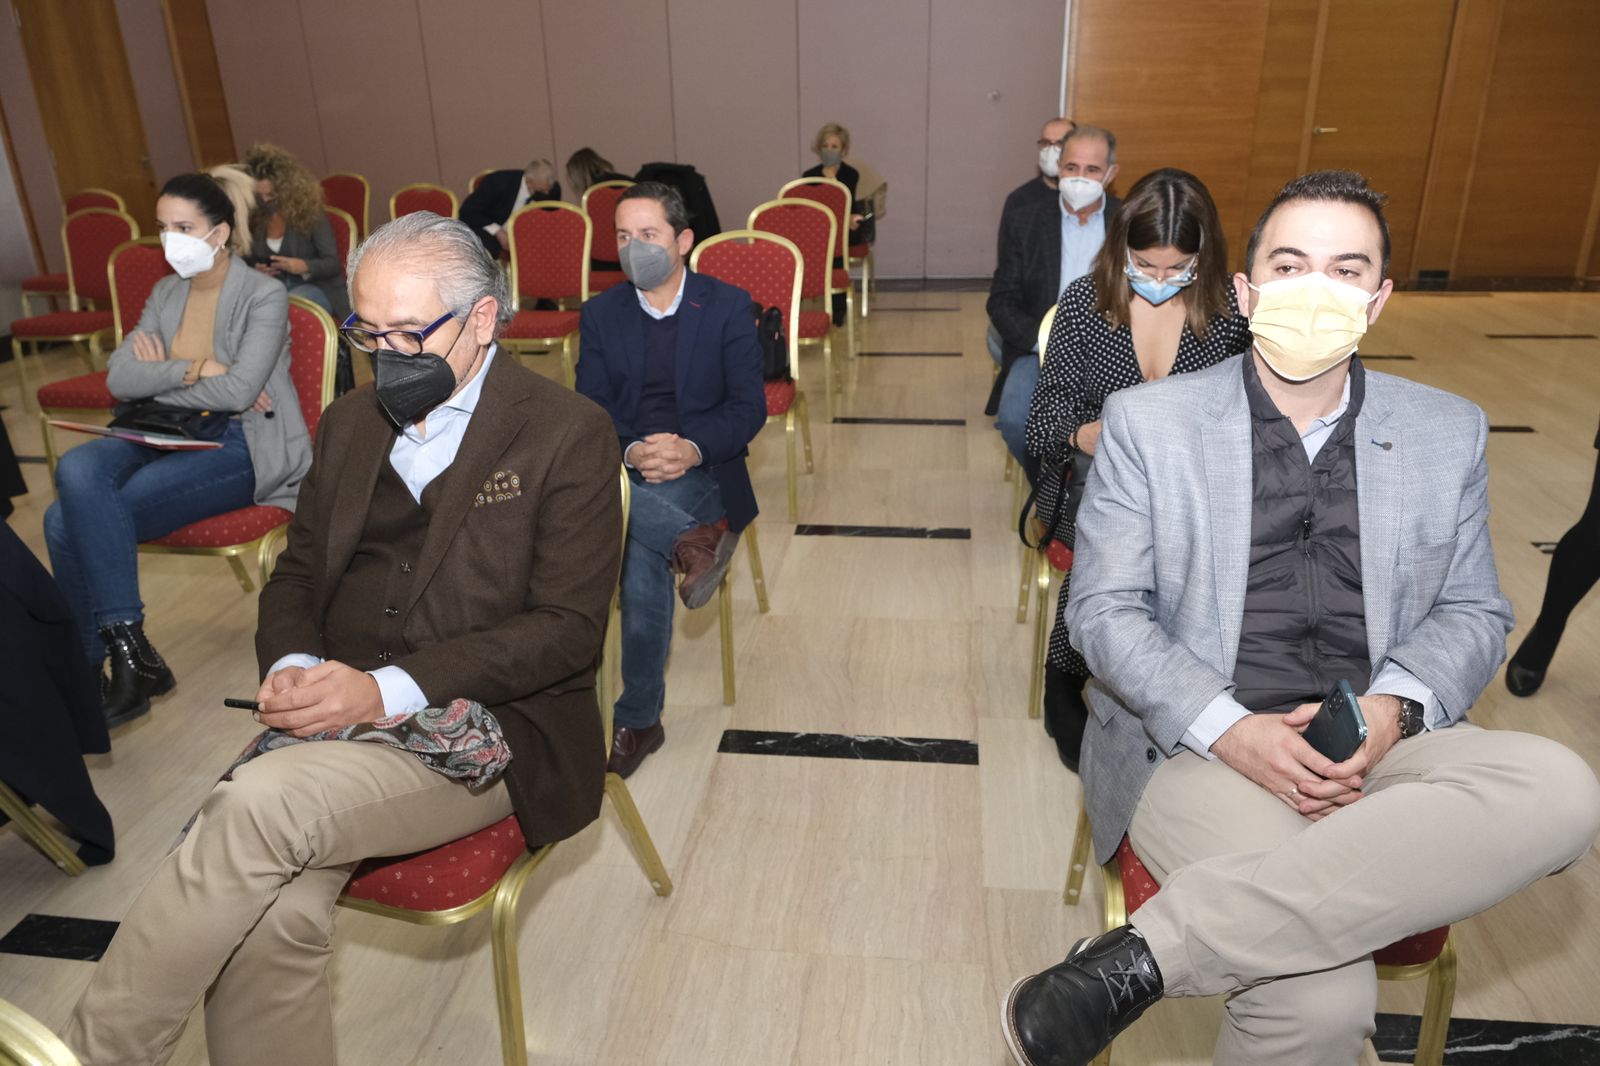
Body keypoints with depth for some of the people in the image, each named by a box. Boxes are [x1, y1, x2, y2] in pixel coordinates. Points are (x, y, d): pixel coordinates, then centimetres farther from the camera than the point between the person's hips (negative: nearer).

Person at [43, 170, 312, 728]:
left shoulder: (264, 295, -5)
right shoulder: (166, 293, 14)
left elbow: (237, 392, -17)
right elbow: (118, 377, 2)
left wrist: (160, 377, -5)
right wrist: (196, 370, -11)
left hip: (243, 447, -6)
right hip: (170, 436, 6)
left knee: (76, 519, -23)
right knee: (76, 472, -25)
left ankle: (127, 655, -8)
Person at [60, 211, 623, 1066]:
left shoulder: (569, 434, -4)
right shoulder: (349, 424, 15)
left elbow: (569, 628, -10)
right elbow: (296, 573, 19)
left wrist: (389, 689, -19)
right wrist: (291, 666, -4)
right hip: (338, 709, 5)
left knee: (258, 804, -27)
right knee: (269, 914, -23)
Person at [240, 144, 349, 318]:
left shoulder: (310, 211, -5)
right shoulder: (254, 217, 5)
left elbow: (333, 263, -7)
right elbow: (252, 260, 17)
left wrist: (304, 266, -26)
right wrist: (257, 269, -7)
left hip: (317, 288, -3)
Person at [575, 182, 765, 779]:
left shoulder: (728, 307, 2)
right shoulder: (600, 314, 10)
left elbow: (749, 409, -4)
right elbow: (590, 413, 2)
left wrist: (691, 449, -24)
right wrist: (632, 451, -21)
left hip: (701, 470, -2)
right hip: (624, 468, 3)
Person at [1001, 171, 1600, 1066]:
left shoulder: (1448, 433, 13)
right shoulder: (1147, 422, 3)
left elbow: (1472, 612, 15)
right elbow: (1104, 610, -1)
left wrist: (1394, 708, -8)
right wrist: (1229, 729, -17)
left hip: (1380, 750, 5)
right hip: (1197, 748, -4)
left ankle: (1149, 952, -29)